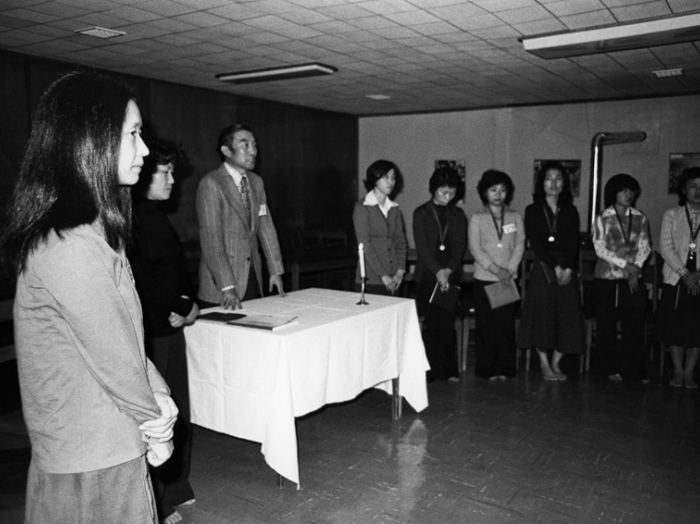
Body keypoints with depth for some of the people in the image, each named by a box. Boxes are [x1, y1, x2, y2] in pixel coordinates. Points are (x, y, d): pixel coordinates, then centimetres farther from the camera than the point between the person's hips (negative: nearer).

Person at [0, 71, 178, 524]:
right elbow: (111, 355, -22)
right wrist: (156, 424, -7)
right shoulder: (71, 245, -26)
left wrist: (158, 393, -3)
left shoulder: (91, 230, 7)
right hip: (96, 461, -9)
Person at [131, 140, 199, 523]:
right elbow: (143, 280, -19)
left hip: (169, 327, 9)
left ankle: (174, 489, 32)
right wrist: (181, 309, -8)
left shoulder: (154, 215, 13)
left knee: (177, 412, 17)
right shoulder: (131, 218, -15)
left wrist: (185, 302, 1)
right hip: (149, 334, -9)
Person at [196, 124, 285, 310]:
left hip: (253, 279, 6)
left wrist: (276, 271, 4)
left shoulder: (256, 182, 10)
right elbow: (211, 240, -18)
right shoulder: (211, 184, -13)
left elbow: (266, 228, 10)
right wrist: (227, 287, -22)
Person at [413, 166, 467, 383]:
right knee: (430, 323, -2)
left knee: (447, 323, 3)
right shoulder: (421, 213, 2)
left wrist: (448, 270, -13)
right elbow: (421, 246, -6)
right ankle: (431, 369, 6)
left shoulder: (457, 214, 11)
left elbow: (460, 245, 3)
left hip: (451, 276, 2)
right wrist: (438, 272, -16)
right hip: (428, 276, -2)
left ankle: (449, 369, 12)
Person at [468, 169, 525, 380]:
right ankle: (487, 369, 10)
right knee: (486, 325, 1)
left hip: (509, 280, 2)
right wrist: (495, 269, -16)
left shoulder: (515, 217, 11)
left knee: (507, 324, 2)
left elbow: (520, 245, 3)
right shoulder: (477, 218, 3)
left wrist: (509, 270, -11)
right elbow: (475, 248, -6)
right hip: (484, 279, -2)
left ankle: (506, 368, 12)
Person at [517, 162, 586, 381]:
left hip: (567, 270, 3)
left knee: (567, 317, 1)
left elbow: (574, 244, 3)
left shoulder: (570, 211, 11)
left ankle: (556, 363, 14)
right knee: (542, 316, -3)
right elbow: (535, 243, -6)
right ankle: (544, 364, 9)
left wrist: (568, 268, -11)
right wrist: (555, 267, -13)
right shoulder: (533, 211, 3)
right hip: (543, 270, -3)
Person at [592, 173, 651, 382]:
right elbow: (600, 249, -5)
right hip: (606, 277, -2)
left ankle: (633, 369, 8)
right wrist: (625, 264, -12)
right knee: (606, 325, 1)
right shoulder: (603, 218, 0)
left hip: (632, 278, 2)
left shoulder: (640, 218, 7)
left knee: (634, 324, -1)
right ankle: (610, 368, 13)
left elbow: (644, 247, 4)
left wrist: (636, 270, -9)